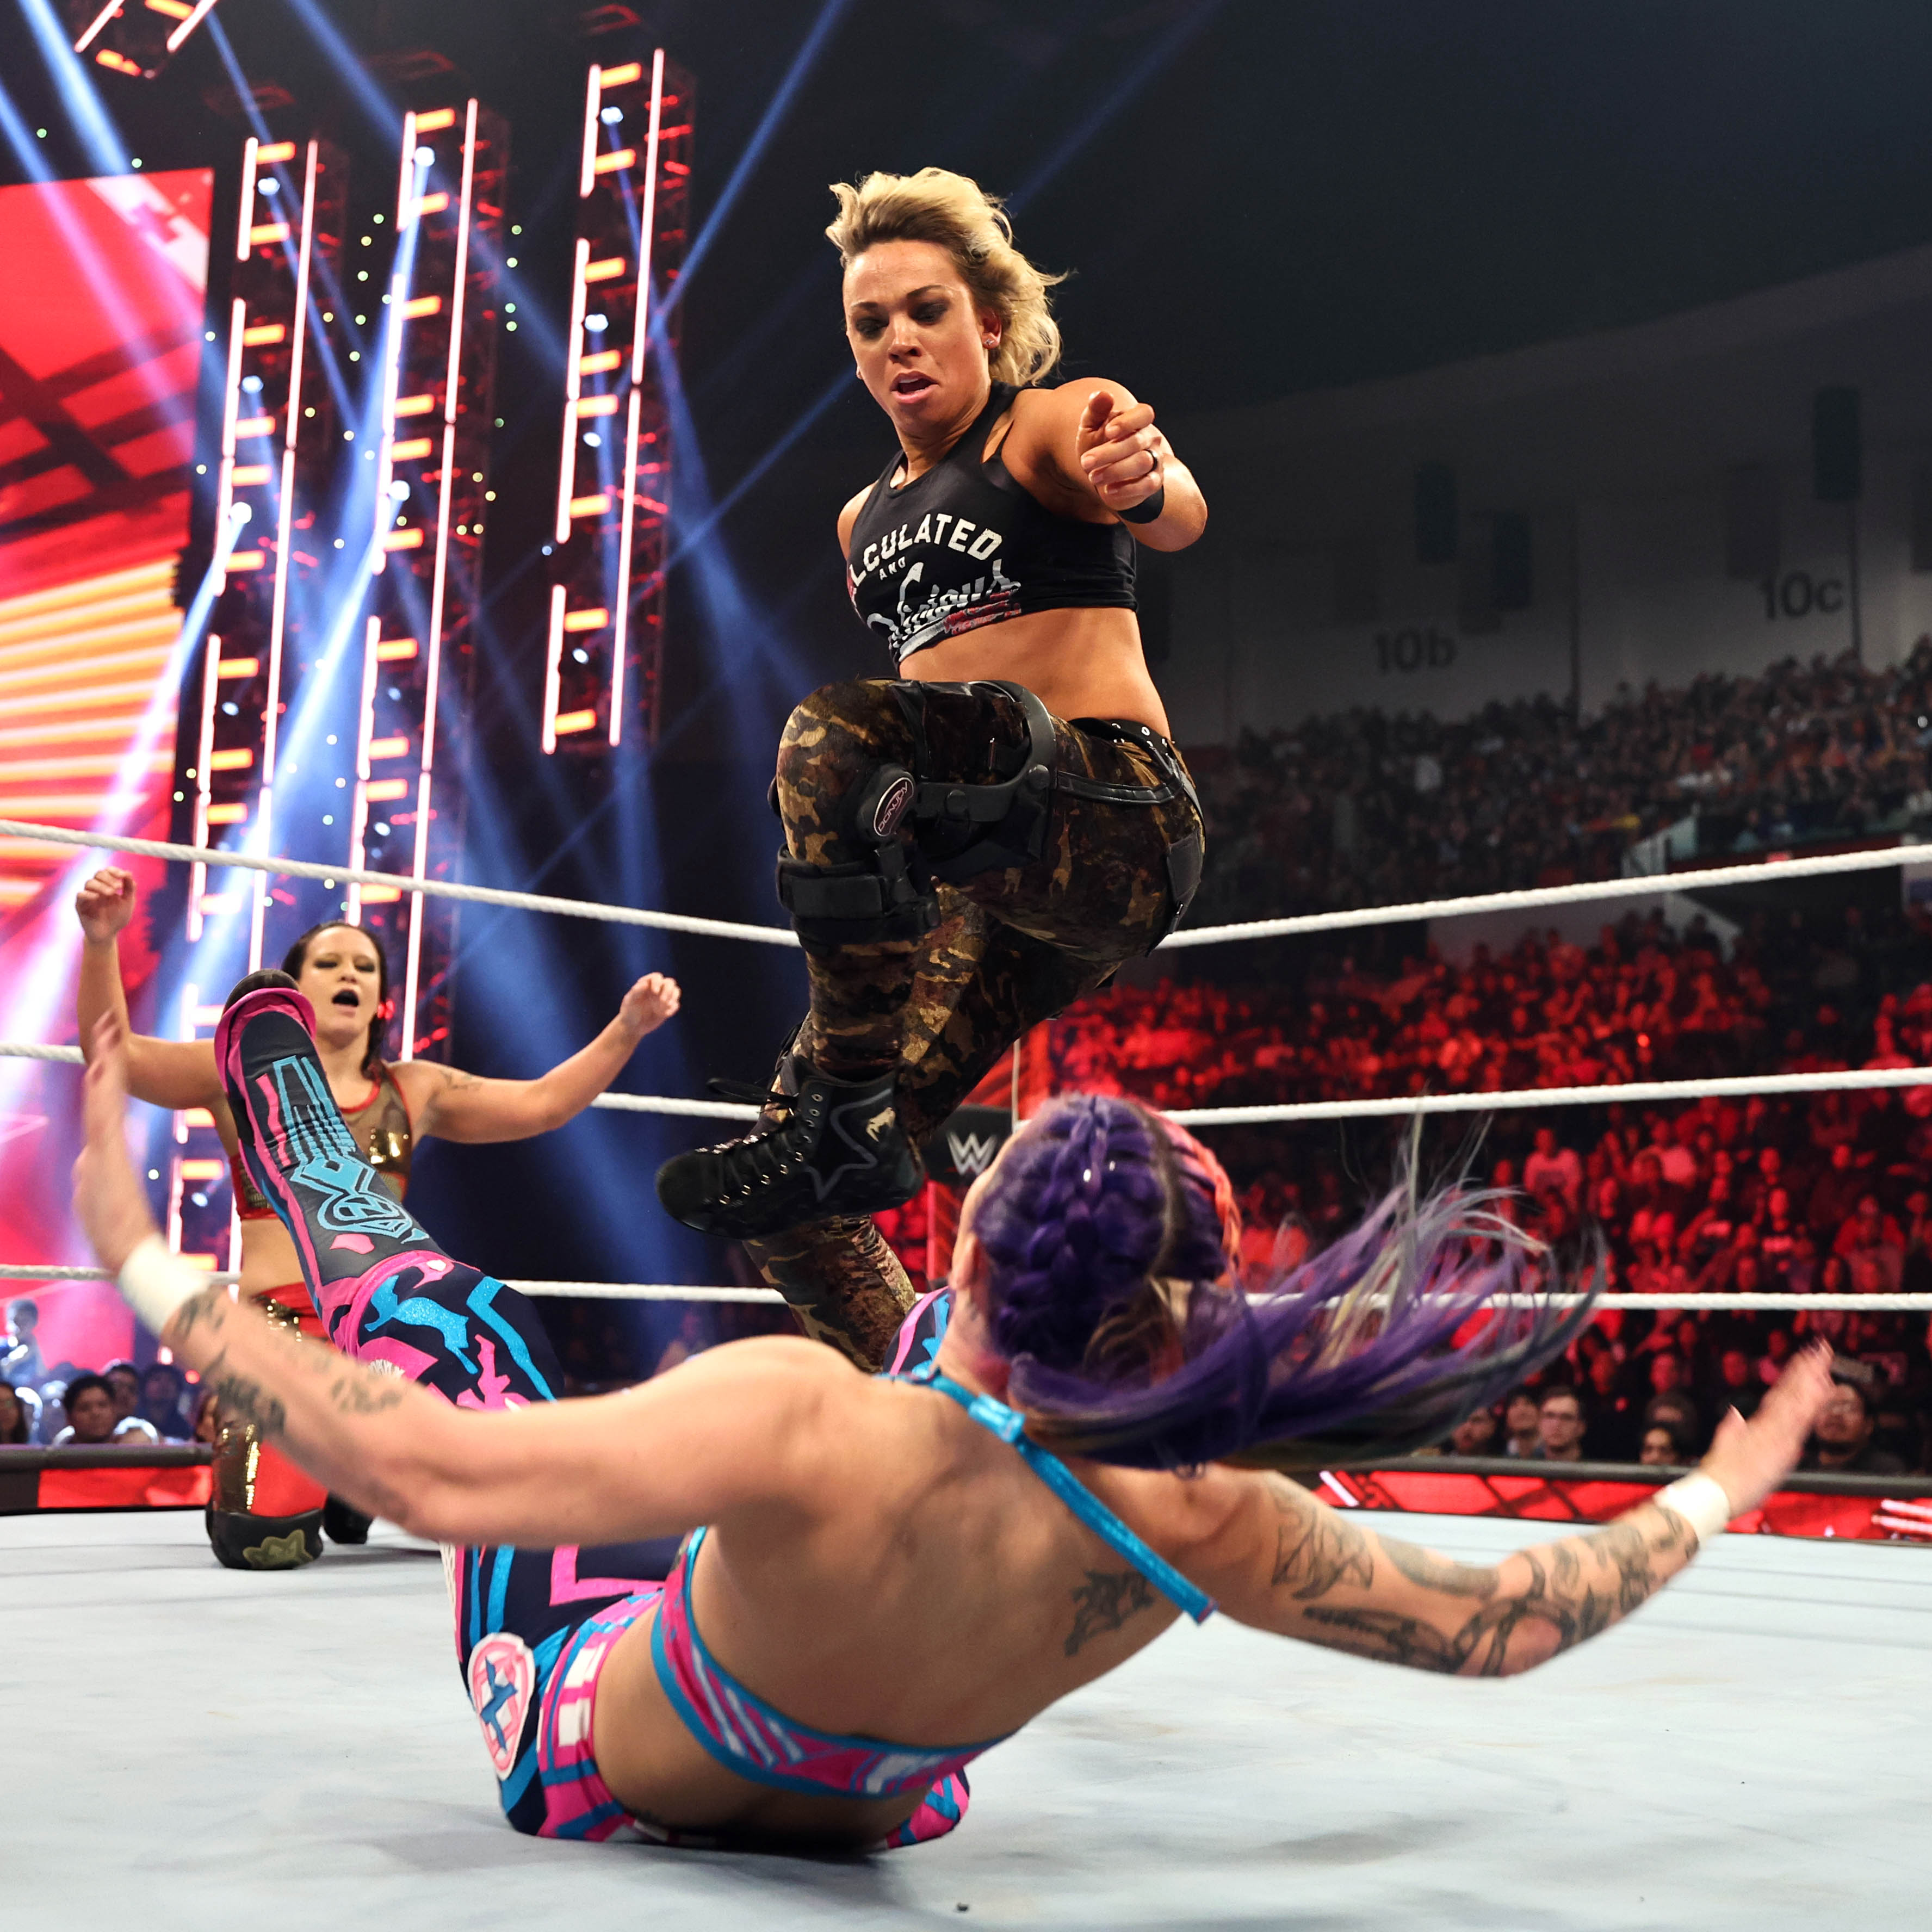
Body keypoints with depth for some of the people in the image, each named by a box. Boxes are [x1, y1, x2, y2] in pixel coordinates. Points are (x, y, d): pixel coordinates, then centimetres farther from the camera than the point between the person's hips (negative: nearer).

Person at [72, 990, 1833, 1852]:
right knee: (923, 1352, 25)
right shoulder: (1199, 1526, -32)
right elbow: (1499, 1625, -20)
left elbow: (428, 1473, -47)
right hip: (875, 1804, 3)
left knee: (448, 1312, 15)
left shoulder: (810, 1423, -46)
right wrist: (1719, 1491, -5)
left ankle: (332, 1199, 45)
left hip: (588, 1747, -3)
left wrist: (144, 1262, -36)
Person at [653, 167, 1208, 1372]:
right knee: (797, 1221, -1)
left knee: (835, 736, -33)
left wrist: (1142, 481, -46)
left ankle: (848, 1111, -27)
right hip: (988, 884, 7)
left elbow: (1178, 517, -22)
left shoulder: (1050, 425, 1)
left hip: (1116, 818, -7)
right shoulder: (866, 521, 22)